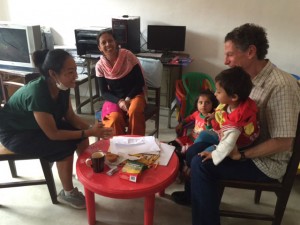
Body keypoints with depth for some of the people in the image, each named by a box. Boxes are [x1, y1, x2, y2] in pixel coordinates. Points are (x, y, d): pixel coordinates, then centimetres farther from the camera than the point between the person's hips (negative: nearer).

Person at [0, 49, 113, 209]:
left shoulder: (61, 86, -15)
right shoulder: (38, 93, -37)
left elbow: (70, 116, -4)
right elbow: (53, 134, -32)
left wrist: (91, 128, -20)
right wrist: (89, 133, -30)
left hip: (39, 124, 7)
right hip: (14, 133, -7)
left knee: (80, 132, -7)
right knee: (65, 145, -24)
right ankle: (67, 194, -4)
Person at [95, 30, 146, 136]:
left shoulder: (128, 56, -11)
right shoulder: (100, 66, -5)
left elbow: (140, 82, -7)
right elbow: (104, 92, -1)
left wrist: (128, 99, -18)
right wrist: (119, 101, -19)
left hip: (134, 95, -1)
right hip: (115, 99, 1)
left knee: (135, 112, -33)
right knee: (115, 118, -30)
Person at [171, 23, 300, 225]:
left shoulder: (280, 86, -27)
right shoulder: (249, 78, -1)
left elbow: (283, 142, -27)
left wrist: (241, 155, -24)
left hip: (267, 161, -8)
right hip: (246, 145, 8)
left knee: (201, 163, -18)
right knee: (196, 149, 10)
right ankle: (192, 194, 33)